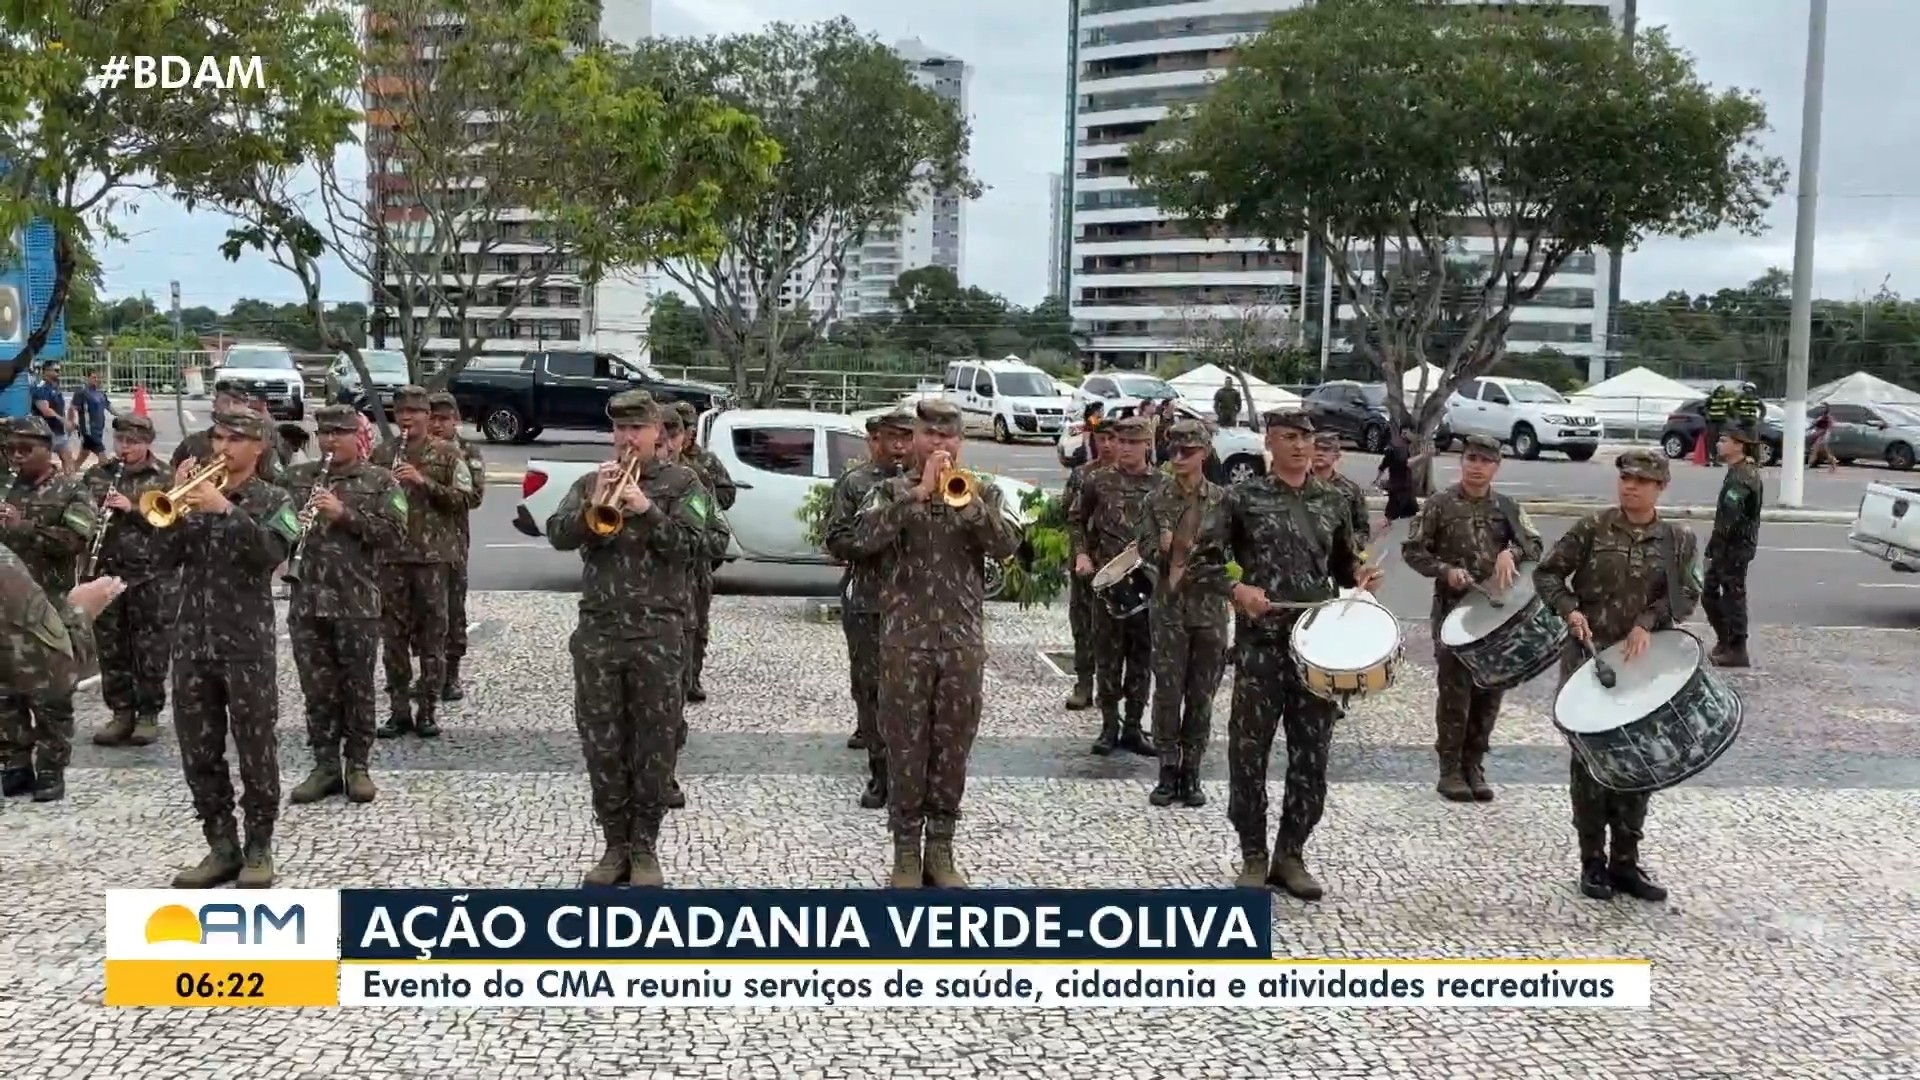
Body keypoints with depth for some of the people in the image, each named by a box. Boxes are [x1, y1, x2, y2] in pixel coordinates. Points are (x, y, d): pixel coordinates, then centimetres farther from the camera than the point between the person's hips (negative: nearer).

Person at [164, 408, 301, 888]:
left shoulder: (272, 499, -1)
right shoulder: (196, 493, 10)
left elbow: (272, 553, -19)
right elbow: (168, 556, 1)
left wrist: (226, 509, -26)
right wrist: (177, 501, -9)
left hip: (248, 642, -4)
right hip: (192, 639, 4)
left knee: (256, 750, 1)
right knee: (198, 752, 8)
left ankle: (259, 848, 12)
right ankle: (222, 846, 18)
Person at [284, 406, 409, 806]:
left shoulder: (381, 481, 0)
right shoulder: (296, 476, 11)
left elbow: (395, 534, -10)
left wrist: (345, 513, -19)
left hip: (358, 603, -3)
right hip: (306, 601, 3)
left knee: (357, 688, 5)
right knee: (317, 689, 8)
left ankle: (358, 766, 15)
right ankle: (325, 766, 17)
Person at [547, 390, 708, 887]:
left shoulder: (682, 482, 4)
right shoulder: (591, 482, 12)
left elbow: (689, 545, -8)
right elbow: (557, 535, -2)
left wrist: (646, 509, -20)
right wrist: (594, 504, -17)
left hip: (658, 632, -3)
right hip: (597, 630, 3)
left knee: (654, 745, 3)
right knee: (601, 744, 6)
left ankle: (645, 848, 15)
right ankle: (615, 846, 18)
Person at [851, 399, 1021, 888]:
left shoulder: (982, 491, 10)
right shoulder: (891, 491, 5)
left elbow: (1007, 544, -7)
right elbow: (866, 536, -16)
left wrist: (966, 500, -20)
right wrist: (920, 490, -21)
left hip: (963, 638, 2)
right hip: (905, 637, -1)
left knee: (952, 747, 7)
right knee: (905, 746, 2)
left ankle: (941, 849, 18)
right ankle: (906, 853, 12)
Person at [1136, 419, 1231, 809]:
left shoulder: (1223, 500, 1)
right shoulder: (1157, 499, 3)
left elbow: (1234, 553, 1)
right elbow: (1144, 545, 5)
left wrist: (1204, 568, -12)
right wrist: (1161, 550, -15)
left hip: (1210, 607, 0)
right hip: (1168, 606, 0)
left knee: (1201, 695, 6)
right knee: (1167, 690, 0)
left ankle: (1191, 771, 16)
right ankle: (1168, 769, 11)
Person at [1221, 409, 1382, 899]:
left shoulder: (1333, 502, 11)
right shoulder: (1243, 497, -1)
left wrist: (1360, 578, -1)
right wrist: (1237, 588, -18)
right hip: (1260, 642, -3)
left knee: (1312, 756, 8)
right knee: (1249, 751, 2)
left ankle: (1290, 854, 22)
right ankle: (1254, 856, 17)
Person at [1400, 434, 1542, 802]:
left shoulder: (1507, 507, 8)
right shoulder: (1440, 505, -1)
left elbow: (1535, 546, 4)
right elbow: (1412, 550, 0)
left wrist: (1511, 552, -16)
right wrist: (1445, 570, -15)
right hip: (1453, 608, -3)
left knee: (1489, 691, 6)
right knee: (1455, 691, -3)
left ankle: (1474, 766, 18)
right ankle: (1450, 770, 6)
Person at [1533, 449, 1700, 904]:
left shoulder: (1679, 540, 4)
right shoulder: (1593, 528, -2)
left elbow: (1687, 594, -3)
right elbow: (1548, 573, 0)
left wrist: (1648, 622, -18)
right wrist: (1569, 610, -16)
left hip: (1644, 663, 2)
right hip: (1588, 658, -2)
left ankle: (1626, 861, 19)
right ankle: (1592, 861, 14)